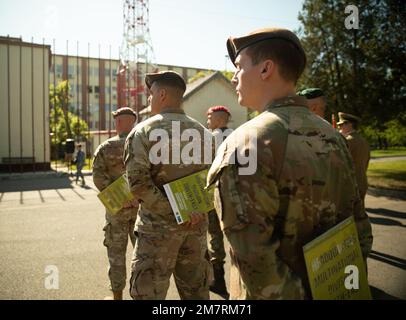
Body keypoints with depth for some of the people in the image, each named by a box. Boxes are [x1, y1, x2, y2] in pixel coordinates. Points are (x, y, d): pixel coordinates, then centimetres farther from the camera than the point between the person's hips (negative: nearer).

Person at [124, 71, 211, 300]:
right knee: (196, 291, 17)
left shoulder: (143, 131, -7)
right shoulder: (203, 132, 8)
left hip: (158, 225, -4)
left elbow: (139, 182, -18)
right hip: (196, 226, 5)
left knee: (149, 292, 8)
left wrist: (172, 211, -15)